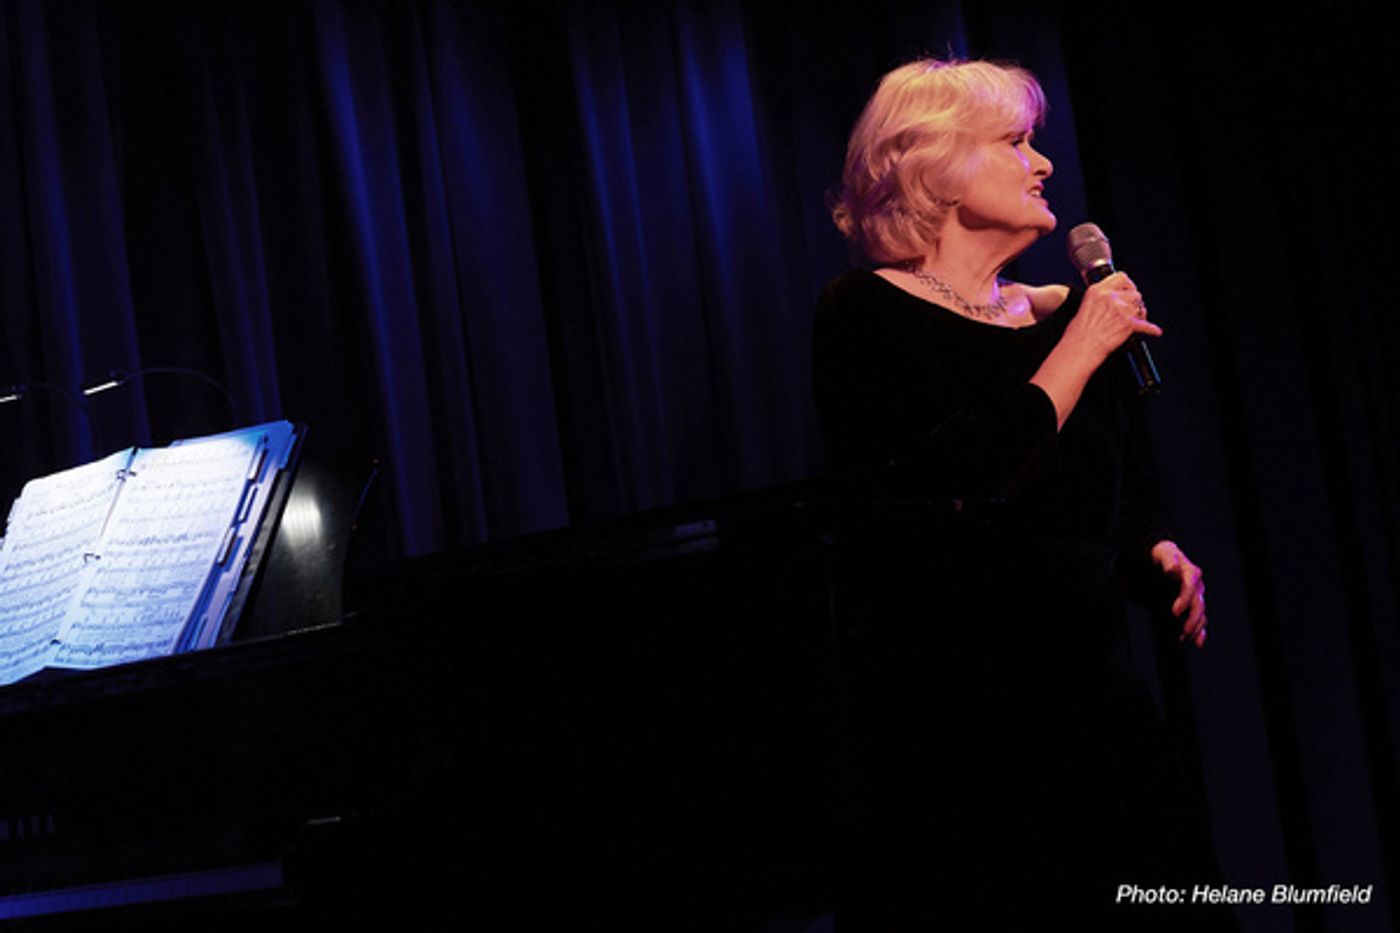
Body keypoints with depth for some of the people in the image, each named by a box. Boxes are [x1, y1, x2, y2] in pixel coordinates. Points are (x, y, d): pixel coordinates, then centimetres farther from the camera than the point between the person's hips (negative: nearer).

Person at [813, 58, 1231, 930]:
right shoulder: (868, 315, -6)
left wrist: (1160, 552, 1)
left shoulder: (1068, 313, 13)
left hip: (1093, 685, 6)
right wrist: (1079, 349, -13)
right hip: (954, 709, -6)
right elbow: (967, 482, -21)